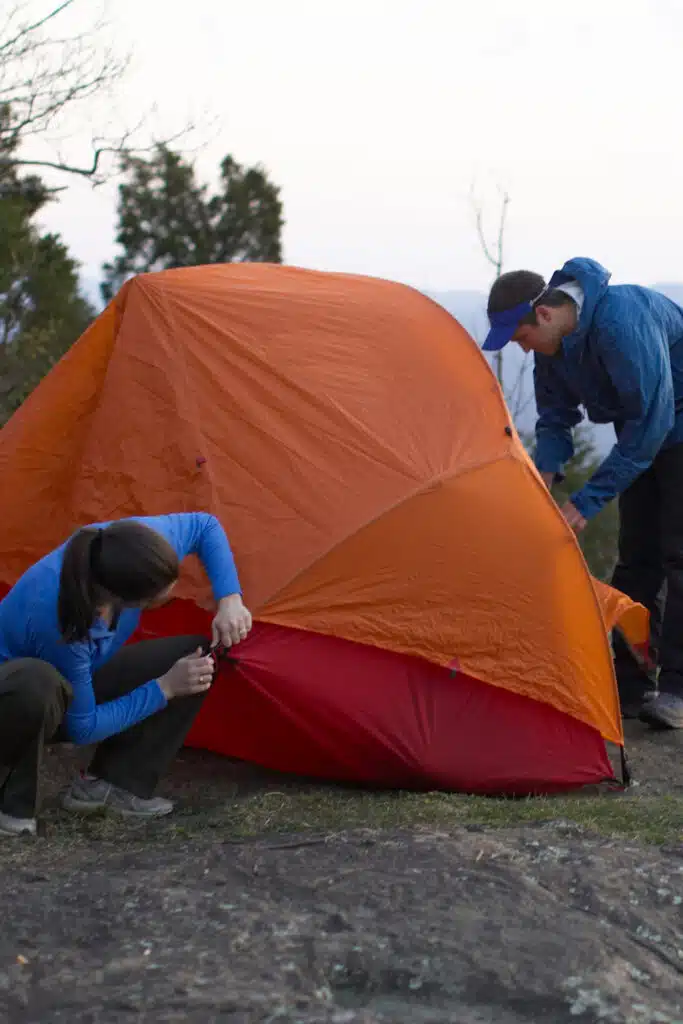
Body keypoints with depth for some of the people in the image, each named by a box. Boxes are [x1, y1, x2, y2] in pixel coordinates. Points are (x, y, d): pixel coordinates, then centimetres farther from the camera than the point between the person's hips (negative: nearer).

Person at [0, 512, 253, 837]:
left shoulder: (127, 548, -27)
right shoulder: (56, 618, -41)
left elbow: (205, 526, -5)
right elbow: (82, 727, -27)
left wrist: (230, 600, -17)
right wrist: (165, 688, -24)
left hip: (74, 687, 8)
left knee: (197, 655, -10)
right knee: (36, 683, -45)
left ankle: (108, 783, -5)